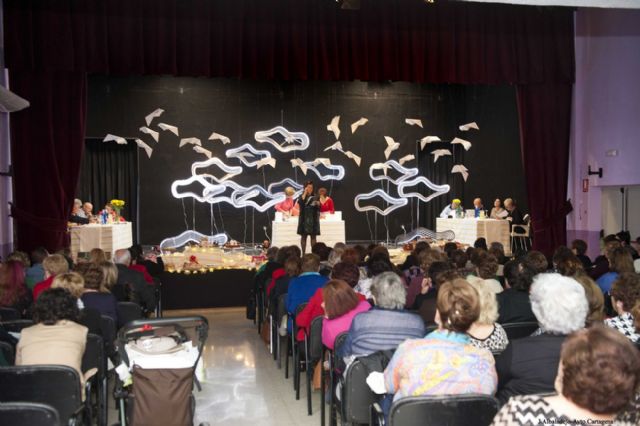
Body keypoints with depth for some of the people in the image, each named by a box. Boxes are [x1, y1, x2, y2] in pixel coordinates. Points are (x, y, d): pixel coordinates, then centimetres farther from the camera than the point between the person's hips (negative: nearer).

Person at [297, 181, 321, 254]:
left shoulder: (315, 197, 8)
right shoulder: (302, 196, 5)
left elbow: (318, 209, 8)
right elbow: (300, 203, -18)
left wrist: (318, 204, -13)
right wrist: (305, 193, -13)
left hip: (313, 219, 1)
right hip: (304, 219, -1)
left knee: (313, 236, 0)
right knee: (303, 236, -1)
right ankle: (303, 253, 1)